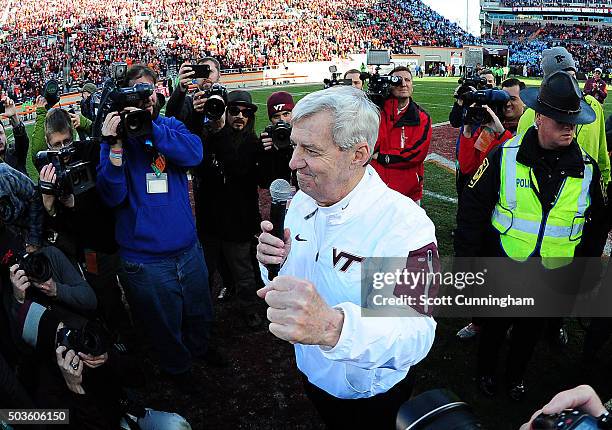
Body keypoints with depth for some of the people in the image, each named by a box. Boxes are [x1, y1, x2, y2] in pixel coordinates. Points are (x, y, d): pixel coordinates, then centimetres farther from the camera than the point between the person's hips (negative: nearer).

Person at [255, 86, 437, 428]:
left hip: (372, 398, -5)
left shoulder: (405, 223, -30)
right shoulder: (301, 203, -7)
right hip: (312, 376, 6)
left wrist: (334, 326, -59)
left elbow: (418, 333, -40)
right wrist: (276, 263, -20)